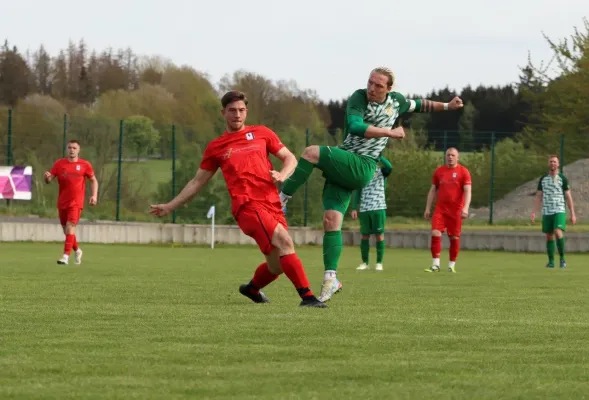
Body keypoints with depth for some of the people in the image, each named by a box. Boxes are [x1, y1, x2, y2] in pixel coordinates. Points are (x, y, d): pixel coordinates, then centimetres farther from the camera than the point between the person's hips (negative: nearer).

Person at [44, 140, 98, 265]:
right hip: (62, 202, 4)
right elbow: (49, 179, 3)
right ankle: (77, 251, 36)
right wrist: (47, 177, -21)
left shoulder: (85, 165, 0)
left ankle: (66, 256, -21)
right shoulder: (59, 164, 5)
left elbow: (93, 180, 10)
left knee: (70, 227, -18)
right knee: (66, 230, 12)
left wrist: (94, 195, -2)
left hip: (76, 202, -4)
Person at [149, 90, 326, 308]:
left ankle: (252, 288, 38)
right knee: (284, 241, -27)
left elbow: (290, 159, 18)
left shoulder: (261, 134, 17)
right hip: (247, 206, -4)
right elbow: (197, 182, 21)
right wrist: (170, 206, 18)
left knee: (276, 267, 5)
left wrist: (282, 175, -5)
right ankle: (307, 296, -32)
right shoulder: (215, 147, 13)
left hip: (273, 204, 4)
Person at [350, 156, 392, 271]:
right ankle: (364, 263, 12)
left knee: (379, 235, -2)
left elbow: (389, 166, -18)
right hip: (364, 209, 3)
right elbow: (358, 192, 16)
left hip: (379, 208, -3)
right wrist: (354, 208, 8)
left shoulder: (381, 172, 4)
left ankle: (379, 263, 5)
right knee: (364, 235, 4)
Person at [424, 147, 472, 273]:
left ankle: (452, 265, 13)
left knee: (454, 238, 2)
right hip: (440, 209, 3)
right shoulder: (439, 171, 11)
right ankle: (435, 265, -9)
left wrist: (465, 208, -22)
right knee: (435, 234, -12)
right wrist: (427, 208, 11)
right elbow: (433, 190, 16)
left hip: (456, 211, -2)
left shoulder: (463, 172, -1)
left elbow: (468, 191, -9)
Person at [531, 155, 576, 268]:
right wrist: (533, 212, 0)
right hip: (546, 212, 4)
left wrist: (572, 214, -1)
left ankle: (562, 258, -9)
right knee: (549, 236, 5)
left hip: (559, 211, -4)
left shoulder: (563, 179, 2)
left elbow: (568, 197, 3)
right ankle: (551, 261, 12)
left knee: (558, 233, -20)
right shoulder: (543, 179, 10)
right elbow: (538, 197, 11)